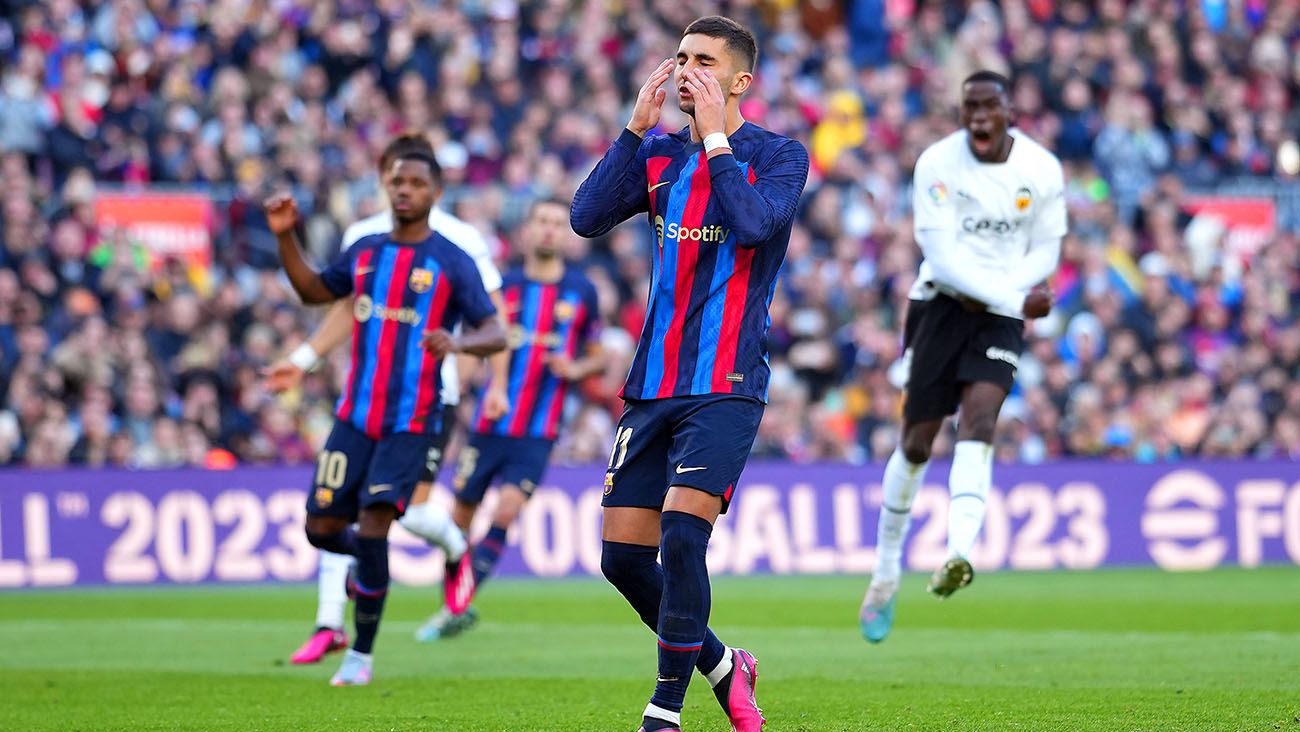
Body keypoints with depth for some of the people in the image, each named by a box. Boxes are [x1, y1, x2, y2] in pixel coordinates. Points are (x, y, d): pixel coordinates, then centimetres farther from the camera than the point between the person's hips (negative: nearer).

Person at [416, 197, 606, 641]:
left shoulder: (582, 292, 5)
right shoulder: (503, 286, 5)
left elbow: (598, 357, 14)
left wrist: (575, 369, -8)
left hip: (539, 433, -1)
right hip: (490, 425, 1)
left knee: (507, 510, -17)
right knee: (462, 515, 3)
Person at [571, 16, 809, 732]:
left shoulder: (779, 155, -2)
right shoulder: (661, 153, 11)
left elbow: (754, 223, -22)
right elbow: (587, 217, -2)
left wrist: (715, 138, -15)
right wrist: (636, 127, -6)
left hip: (726, 387, -6)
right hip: (652, 385, 6)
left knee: (681, 536, -21)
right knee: (623, 557, 3)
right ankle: (721, 666, 24)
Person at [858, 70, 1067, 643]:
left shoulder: (1041, 170, -3)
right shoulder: (937, 165, -11)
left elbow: (1045, 252, 4)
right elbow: (942, 257, -16)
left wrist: (991, 294, -13)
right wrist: (1015, 299, -20)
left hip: (1001, 314, 1)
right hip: (940, 305, -1)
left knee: (978, 418, -22)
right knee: (917, 443, 2)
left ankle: (958, 555, -36)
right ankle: (886, 574, 19)